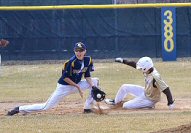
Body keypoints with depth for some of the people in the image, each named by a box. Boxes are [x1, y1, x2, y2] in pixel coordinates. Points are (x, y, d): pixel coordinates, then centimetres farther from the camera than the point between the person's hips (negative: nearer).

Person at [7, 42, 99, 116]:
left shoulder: (88, 60, -5)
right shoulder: (71, 62, -25)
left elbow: (87, 76, 3)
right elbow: (65, 77, -21)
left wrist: (92, 85, -14)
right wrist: (77, 86, -23)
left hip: (76, 84, 7)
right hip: (64, 86, -7)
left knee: (95, 81, -3)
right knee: (46, 106, -9)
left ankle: (87, 108, 0)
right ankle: (19, 109, 2)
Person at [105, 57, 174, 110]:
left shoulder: (155, 77, -38)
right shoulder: (147, 69, -14)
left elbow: (166, 89, -38)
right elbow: (135, 64, 2)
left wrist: (170, 103, -40)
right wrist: (123, 61, 4)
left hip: (150, 99, -8)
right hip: (145, 92, 8)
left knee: (126, 106, -8)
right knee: (124, 87, 11)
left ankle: (149, 105, 1)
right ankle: (116, 101, 35)